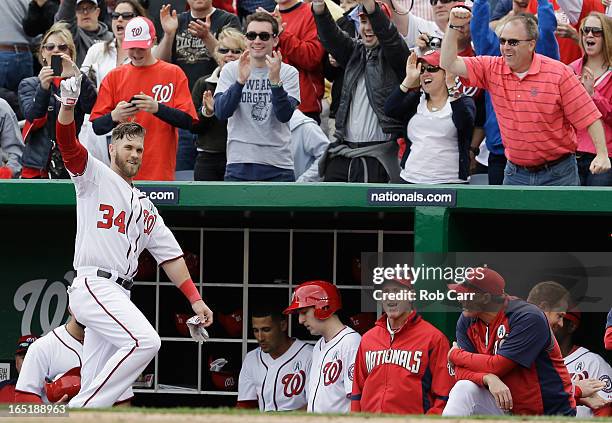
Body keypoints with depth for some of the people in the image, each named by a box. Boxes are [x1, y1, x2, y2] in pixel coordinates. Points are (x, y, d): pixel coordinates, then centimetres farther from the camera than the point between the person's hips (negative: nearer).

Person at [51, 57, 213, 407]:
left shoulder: (144, 206, 25)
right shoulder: (95, 175, 5)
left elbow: (170, 254, 22)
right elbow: (68, 143, -14)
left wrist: (195, 299, 12)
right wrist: (69, 101, -32)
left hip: (118, 296, 8)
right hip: (94, 284, -8)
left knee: (94, 391, 2)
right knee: (145, 340, -26)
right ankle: (78, 413, -23)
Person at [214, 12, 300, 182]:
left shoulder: (288, 73, 3)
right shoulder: (231, 70, 5)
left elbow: (285, 115, -10)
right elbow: (221, 112, -8)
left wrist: (275, 80, -25)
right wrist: (241, 80, -22)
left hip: (278, 166, 0)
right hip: (239, 164, 0)